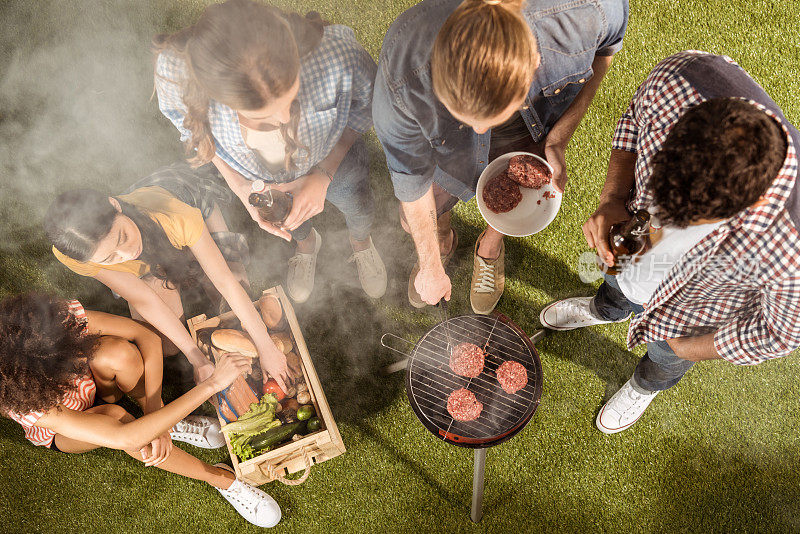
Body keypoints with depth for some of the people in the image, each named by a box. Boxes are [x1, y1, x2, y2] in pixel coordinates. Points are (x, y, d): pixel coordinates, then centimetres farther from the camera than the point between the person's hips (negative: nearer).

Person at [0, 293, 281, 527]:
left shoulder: (63, 317, -36)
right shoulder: (25, 401, -43)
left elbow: (148, 337, -27)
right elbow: (125, 438, -51)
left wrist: (154, 411, -34)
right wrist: (211, 384, -55)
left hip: (95, 385, 3)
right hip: (61, 435, -3)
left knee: (117, 352, -34)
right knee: (114, 416, -38)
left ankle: (166, 421, -6)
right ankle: (221, 478, -22)